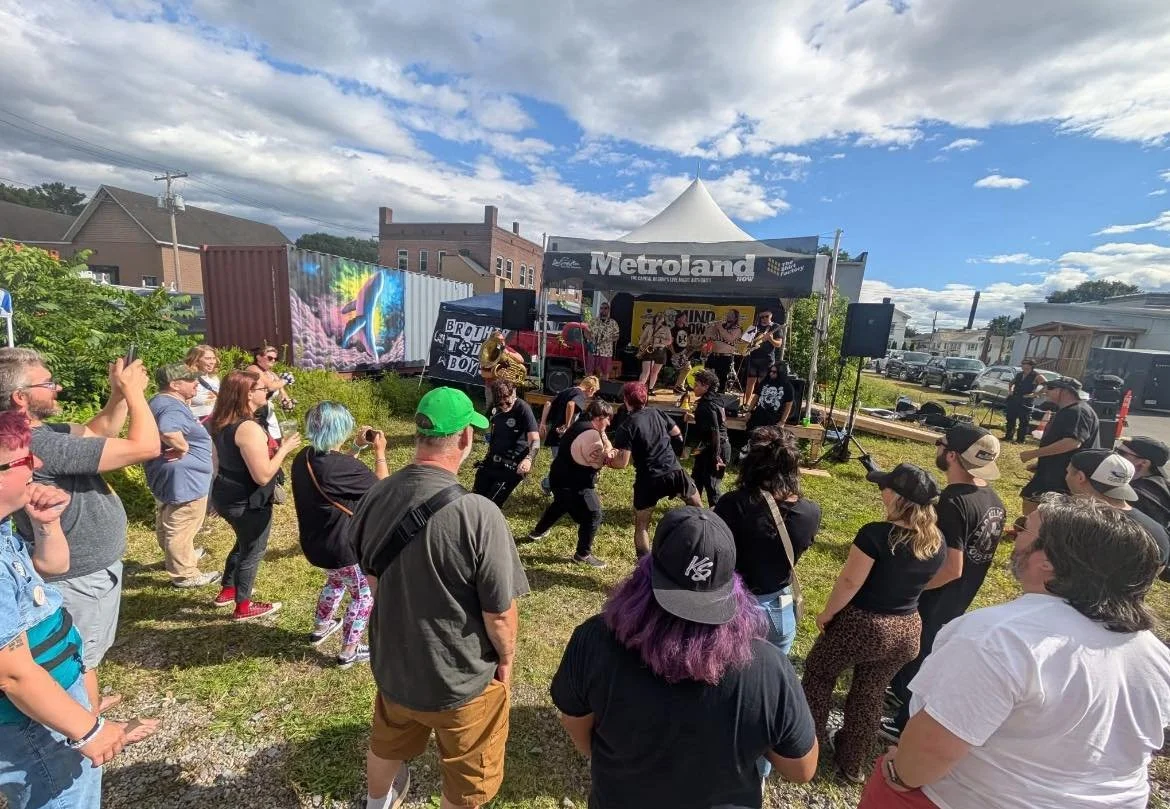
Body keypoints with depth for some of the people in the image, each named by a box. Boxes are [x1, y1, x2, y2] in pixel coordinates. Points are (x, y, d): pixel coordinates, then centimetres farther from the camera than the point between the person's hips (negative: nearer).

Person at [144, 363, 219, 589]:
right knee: (181, 528, 2)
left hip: (166, 477, 11)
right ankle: (184, 574, 14)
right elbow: (167, 431, -47)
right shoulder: (173, 408, -26)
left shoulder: (160, 402, 9)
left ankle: (174, 557, 46)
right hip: (182, 479, -11)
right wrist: (183, 447, -31)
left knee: (168, 523, 26)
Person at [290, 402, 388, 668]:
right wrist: (379, 452, -7)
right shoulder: (342, 466, -31)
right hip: (344, 547, -8)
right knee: (364, 594, 16)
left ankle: (320, 627, 54)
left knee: (336, 581, 35)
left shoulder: (303, 458, -5)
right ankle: (349, 651, 29)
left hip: (314, 543, 8)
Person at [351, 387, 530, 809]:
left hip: (391, 662, 6)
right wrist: (507, 659, -3)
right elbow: (499, 613, -24)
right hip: (462, 679, -5)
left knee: (387, 745, 37)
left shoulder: (376, 497, -16)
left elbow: (371, 576, 2)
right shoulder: (477, 514, -34)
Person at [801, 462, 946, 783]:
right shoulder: (938, 544, -6)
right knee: (869, 695, 22)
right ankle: (853, 764, 39)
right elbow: (917, 581, 10)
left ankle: (810, 739, 34)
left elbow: (850, 582, -19)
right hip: (907, 631, 6)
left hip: (862, 624, -5)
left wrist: (827, 614, -6)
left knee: (819, 672, 20)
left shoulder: (876, 534, -25)